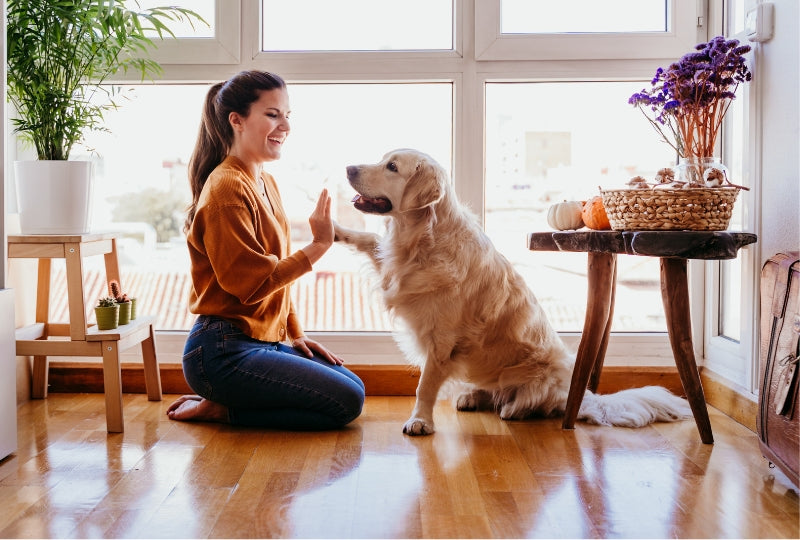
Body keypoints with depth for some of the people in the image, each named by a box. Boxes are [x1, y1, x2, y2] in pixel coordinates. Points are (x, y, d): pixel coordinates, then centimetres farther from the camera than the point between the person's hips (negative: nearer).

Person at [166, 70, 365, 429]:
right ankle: (220, 409, -1)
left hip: (264, 342, 10)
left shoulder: (266, 184, 14)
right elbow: (251, 283, -21)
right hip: (224, 352, -10)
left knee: (354, 386, 12)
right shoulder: (227, 188, -16)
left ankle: (223, 404, 11)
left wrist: (295, 335, 12)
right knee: (345, 403, -11)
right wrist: (318, 246, -19)